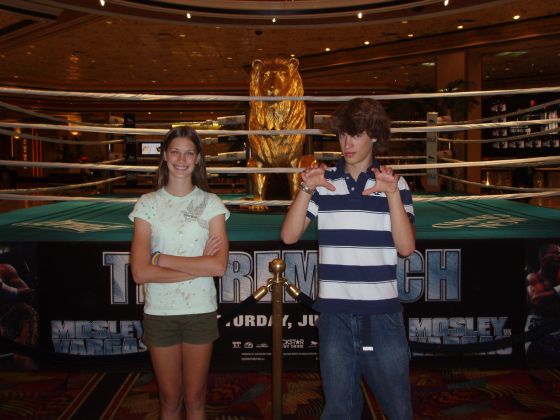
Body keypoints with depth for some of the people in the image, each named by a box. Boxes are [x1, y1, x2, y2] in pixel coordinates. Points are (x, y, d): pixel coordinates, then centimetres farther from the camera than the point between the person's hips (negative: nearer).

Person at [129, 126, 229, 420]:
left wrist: (160, 258, -13)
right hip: (159, 312, 0)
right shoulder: (148, 204, -1)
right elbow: (140, 272, -11)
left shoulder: (211, 204, -1)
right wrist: (198, 266, -14)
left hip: (201, 311, 0)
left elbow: (219, 266, -14)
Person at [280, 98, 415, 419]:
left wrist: (392, 194, -17)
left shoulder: (394, 183, 2)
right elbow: (289, 236, -2)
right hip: (335, 313, 1)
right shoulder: (323, 182, 4)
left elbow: (406, 247, -6)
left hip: (382, 312, -1)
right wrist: (306, 190, -14)